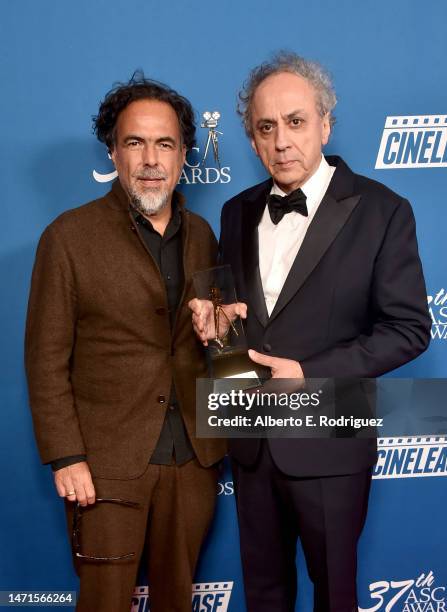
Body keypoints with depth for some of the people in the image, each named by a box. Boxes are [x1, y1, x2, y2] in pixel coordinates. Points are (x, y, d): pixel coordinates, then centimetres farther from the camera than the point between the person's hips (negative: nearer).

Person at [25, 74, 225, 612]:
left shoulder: (202, 235, 7)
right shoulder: (70, 237, -8)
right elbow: (46, 360, -8)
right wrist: (66, 457, -12)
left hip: (194, 458, 4)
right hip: (109, 464, -4)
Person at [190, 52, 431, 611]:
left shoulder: (380, 211, -10)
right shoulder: (238, 212, 6)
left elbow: (408, 327, -12)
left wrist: (309, 374, -20)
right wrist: (212, 319, -7)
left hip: (329, 443, -4)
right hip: (252, 440, 5)